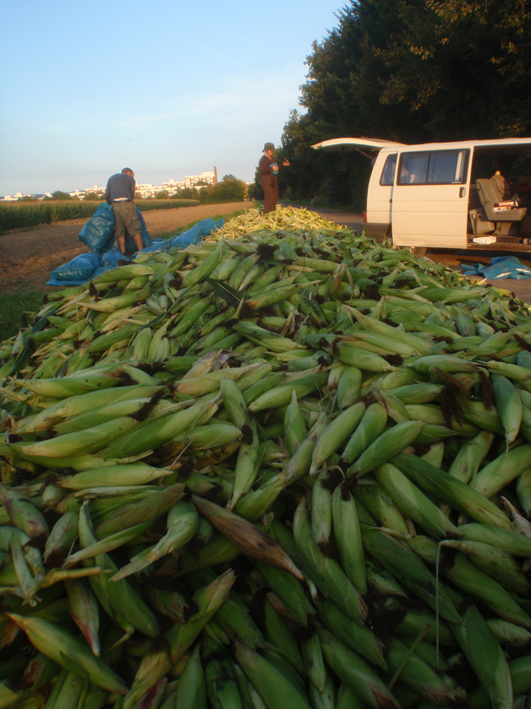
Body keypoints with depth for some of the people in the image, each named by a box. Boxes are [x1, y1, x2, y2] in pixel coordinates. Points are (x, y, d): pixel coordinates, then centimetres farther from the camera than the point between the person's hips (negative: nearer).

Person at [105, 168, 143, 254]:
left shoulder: (111, 178, 25)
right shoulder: (130, 179, 15)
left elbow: (107, 196, 17)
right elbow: (132, 195, 8)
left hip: (115, 205, 4)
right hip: (127, 204, -3)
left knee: (119, 231, 7)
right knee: (135, 229, -1)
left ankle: (123, 253, 5)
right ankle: (141, 251, -5)